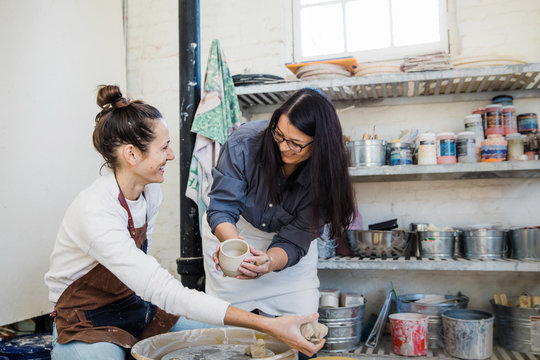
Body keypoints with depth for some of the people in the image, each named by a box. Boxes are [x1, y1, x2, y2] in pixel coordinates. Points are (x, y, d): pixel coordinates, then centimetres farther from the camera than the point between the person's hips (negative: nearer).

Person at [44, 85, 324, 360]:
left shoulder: (150, 191, -5)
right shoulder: (95, 213, -30)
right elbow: (164, 291, -37)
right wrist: (266, 325, -40)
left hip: (135, 310, 6)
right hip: (86, 327, -6)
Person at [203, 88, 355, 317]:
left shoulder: (324, 175, -26)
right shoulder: (244, 143, -29)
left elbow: (294, 240, -26)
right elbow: (221, 208, -27)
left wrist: (268, 262, -48)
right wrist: (232, 243, -48)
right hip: (234, 229, 0)